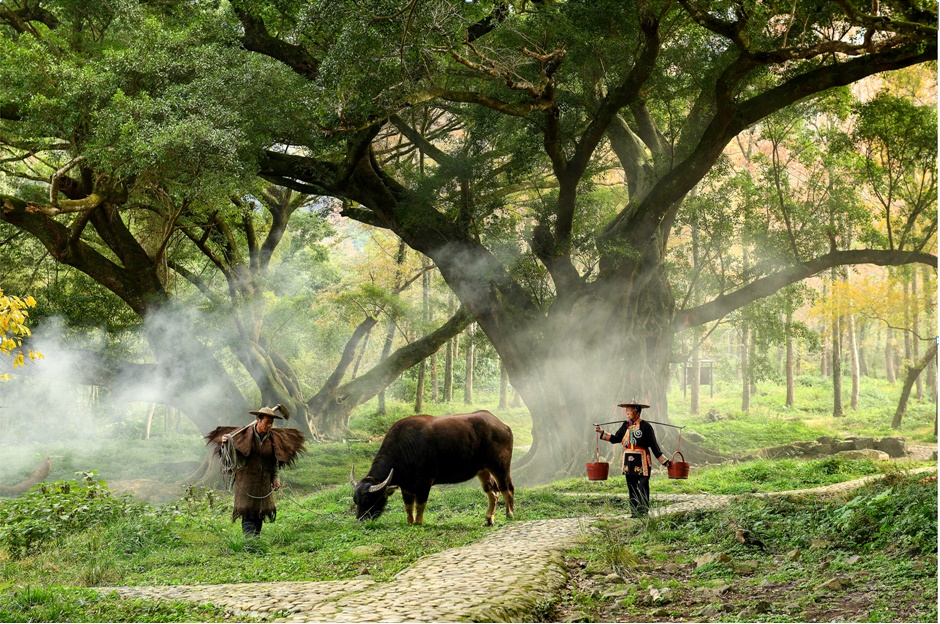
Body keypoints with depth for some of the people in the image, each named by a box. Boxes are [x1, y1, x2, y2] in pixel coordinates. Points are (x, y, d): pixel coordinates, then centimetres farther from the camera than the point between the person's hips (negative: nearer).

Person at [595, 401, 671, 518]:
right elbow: (615, 439, 14)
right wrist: (601, 432, 10)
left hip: (642, 461, -6)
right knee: (631, 486, 9)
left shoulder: (645, 426, -8)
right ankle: (635, 511, 16)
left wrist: (664, 461, -5)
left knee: (643, 486, -5)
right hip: (629, 461, 6)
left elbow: (654, 445, -6)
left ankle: (643, 511, 0)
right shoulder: (626, 425, 9)